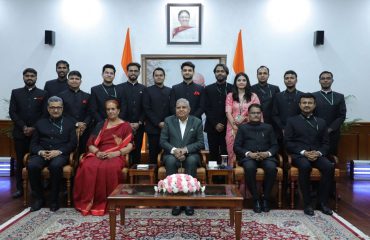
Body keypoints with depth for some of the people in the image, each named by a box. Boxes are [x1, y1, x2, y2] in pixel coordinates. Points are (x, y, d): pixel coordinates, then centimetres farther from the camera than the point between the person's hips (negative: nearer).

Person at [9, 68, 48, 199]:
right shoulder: (15, 92, 11)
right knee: (20, 162, 4)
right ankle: (20, 188, 12)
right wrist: (23, 127, -8)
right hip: (20, 133, 1)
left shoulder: (43, 94, 8)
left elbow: (45, 114, 2)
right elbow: (12, 112, 4)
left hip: (37, 133, -1)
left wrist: (34, 128, -8)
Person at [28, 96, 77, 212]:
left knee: (55, 165, -36)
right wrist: (40, 151, -8)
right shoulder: (40, 123, 21)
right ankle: (38, 198, -13)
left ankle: (54, 200, -20)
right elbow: (33, 143, 14)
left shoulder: (68, 123, 15)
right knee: (32, 165, -30)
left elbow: (73, 143, 5)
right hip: (42, 153, 3)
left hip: (60, 154, -2)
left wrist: (59, 151, -12)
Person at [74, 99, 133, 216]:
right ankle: (87, 202, -23)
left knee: (109, 168, -38)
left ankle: (108, 204, -26)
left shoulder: (125, 126, 13)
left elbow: (129, 146, 2)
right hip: (98, 155, 3)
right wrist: (97, 152, -9)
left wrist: (116, 153, -15)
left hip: (116, 156, -3)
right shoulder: (100, 125, 22)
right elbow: (90, 144, 12)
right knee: (87, 167, -32)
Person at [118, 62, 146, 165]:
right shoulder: (120, 87, 5)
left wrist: (139, 123, -6)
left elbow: (145, 108, 5)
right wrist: (127, 123, -10)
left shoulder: (143, 89, 10)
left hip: (138, 126, 2)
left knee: (137, 152, 4)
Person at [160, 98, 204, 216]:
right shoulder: (168, 121, 6)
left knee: (192, 161, -34)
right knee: (170, 161, -33)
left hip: (190, 154, 0)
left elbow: (201, 143, 0)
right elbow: (163, 141, 1)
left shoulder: (197, 122, 4)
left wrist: (185, 149, -17)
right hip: (172, 154, 1)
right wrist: (174, 150, -19)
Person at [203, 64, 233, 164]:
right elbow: (206, 108, 4)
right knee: (213, 154, 2)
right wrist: (215, 124, -6)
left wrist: (224, 124, -7)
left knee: (225, 153, -5)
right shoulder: (208, 89, 11)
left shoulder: (232, 89, 6)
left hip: (227, 127, -1)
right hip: (212, 127, 2)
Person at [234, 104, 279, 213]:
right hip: (249, 157, -1)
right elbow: (236, 147, 7)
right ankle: (255, 199, -21)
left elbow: (275, 145, 13)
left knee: (271, 167, -33)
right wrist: (249, 153, -11)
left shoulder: (268, 127, 22)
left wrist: (268, 153, -9)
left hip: (266, 156, 1)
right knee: (249, 168, -36)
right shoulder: (243, 128, 17)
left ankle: (266, 198, -16)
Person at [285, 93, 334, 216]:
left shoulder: (321, 122, 19)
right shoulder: (292, 121, 10)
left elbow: (325, 143, 14)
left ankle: (323, 202, -15)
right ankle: (307, 203, -24)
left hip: (317, 155, 3)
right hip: (299, 155, -3)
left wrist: (319, 153, -8)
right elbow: (288, 142, 1)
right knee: (305, 166, -36)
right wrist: (303, 152, -13)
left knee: (329, 167, -29)